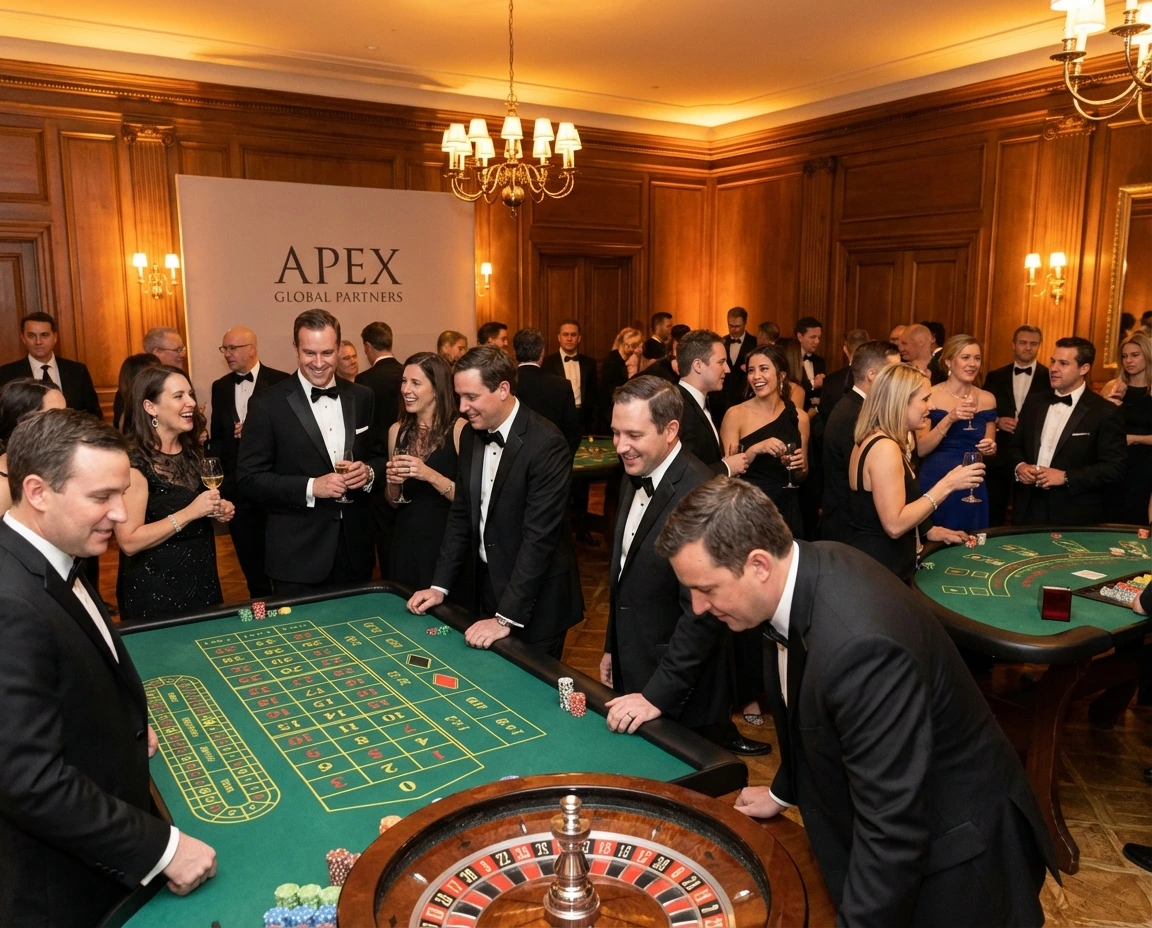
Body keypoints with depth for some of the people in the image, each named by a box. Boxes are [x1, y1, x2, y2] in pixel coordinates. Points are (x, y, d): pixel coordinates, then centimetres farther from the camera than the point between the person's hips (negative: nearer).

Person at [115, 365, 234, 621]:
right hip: (155, 590, -7)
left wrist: (218, 510, 0)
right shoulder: (136, 460, -18)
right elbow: (129, 542, -22)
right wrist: (190, 512, -25)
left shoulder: (191, 450, 5)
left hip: (201, 579, 7)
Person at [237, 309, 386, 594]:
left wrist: (369, 472, -10)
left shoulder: (362, 397, 4)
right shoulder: (267, 403, -8)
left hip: (355, 546, 4)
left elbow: (380, 455, 13)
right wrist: (311, 487, -21)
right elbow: (249, 478, -9)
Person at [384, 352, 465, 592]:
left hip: (447, 545, -5)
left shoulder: (459, 429, -11)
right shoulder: (397, 430, 5)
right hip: (405, 544, 5)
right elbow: (394, 503, 13)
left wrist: (430, 476, -23)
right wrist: (393, 482, -6)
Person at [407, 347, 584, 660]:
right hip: (482, 584, 7)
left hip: (534, 598, -6)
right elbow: (461, 514, 8)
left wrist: (506, 618, -25)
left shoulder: (546, 443, -22)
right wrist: (440, 586, 2)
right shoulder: (471, 435, 2)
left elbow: (539, 536, -24)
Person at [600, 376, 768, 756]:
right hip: (631, 675, 8)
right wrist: (612, 648, 16)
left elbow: (703, 612, -24)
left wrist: (658, 695, -23)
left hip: (679, 693, -7)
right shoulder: (634, 477, 2)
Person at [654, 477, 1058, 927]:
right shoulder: (811, 567, -11)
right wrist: (783, 793, 18)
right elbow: (807, 718, 7)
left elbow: (893, 829, -31)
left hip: (952, 848, -7)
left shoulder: (859, 643, -39)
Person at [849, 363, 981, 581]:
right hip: (881, 569, -10)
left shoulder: (873, 440, 10)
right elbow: (894, 525, -26)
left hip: (873, 562, 10)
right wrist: (947, 484, -22)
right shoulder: (885, 448, -20)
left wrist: (928, 530, 10)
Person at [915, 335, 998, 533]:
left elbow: (990, 449, 16)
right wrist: (949, 419, -23)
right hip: (935, 484, -4)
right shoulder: (930, 397, -8)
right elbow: (920, 450, -13)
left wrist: (990, 448, -7)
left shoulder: (987, 399, 5)